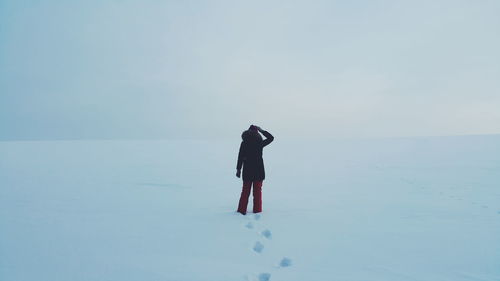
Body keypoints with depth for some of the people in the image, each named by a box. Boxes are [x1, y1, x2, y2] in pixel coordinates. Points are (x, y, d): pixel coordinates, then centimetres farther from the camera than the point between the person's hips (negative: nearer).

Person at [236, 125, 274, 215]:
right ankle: (257, 210, 12)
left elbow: (240, 157, -4)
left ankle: (242, 209, 16)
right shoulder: (260, 143, -10)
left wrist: (238, 169, 4)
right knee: (257, 191, 9)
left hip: (247, 171, 1)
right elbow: (271, 138, 5)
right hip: (258, 171, -1)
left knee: (245, 191, 13)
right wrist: (261, 130, 8)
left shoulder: (244, 143, -6)